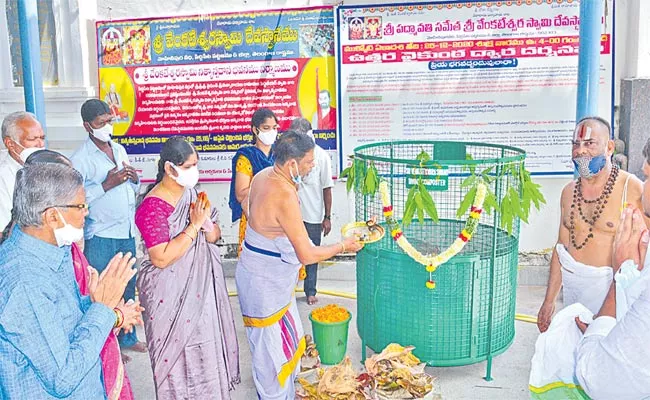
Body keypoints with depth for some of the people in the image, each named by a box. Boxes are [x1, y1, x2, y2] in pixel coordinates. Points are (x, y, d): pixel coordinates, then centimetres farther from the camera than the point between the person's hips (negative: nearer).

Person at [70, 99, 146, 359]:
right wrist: (106, 184, -22)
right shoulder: (80, 159, -11)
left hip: (127, 232, 7)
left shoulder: (119, 150, 10)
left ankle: (127, 337, 33)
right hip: (101, 237, -6)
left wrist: (134, 178, -3)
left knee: (128, 288, 16)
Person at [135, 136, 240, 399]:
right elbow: (161, 259, -26)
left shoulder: (191, 193, 2)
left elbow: (215, 235, 9)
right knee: (179, 352, 8)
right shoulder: (152, 207, -20)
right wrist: (194, 226, -25)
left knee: (205, 347, 19)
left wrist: (207, 224, -14)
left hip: (200, 287, 7)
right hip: (171, 295, -7)